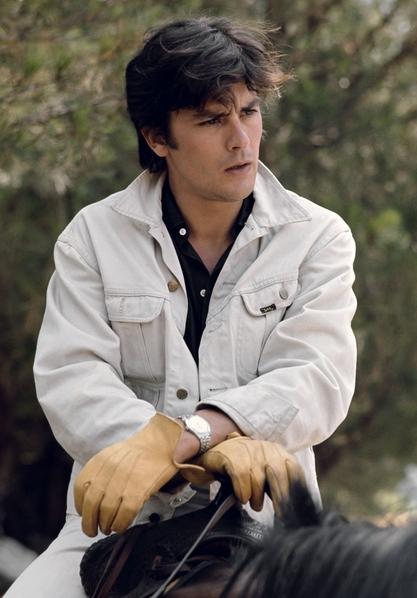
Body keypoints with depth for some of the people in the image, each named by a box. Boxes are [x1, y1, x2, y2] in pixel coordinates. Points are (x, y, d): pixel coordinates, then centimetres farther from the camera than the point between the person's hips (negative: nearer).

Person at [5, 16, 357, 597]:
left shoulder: (319, 238, 4)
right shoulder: (93, 236, 5)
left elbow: (317, 380, -11)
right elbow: (71, 380, -9)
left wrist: (177, 438, -29)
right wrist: (214, 447, -27)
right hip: (117, 523, 0)